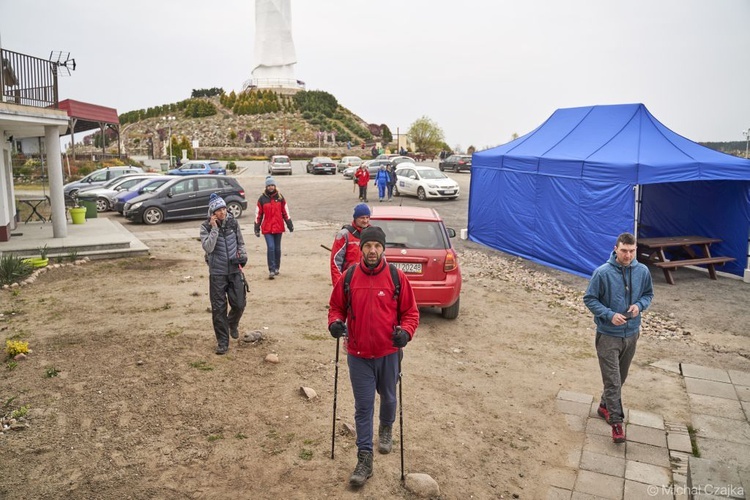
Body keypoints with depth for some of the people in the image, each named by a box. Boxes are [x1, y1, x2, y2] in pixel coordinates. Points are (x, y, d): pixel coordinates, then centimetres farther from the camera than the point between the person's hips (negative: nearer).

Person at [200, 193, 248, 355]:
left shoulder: (233, 222, 2)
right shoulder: (206, 227, -6)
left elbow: (240, 242, 15)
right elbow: (208, 247, -21)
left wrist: (243, 255, 1)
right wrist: (214, 228, -21)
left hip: (235, 270, 2)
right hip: (217, 273, -2)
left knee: (239, 304, 2)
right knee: (219, 309, 1)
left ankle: (233, 324, 37)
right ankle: (222, 342, 14)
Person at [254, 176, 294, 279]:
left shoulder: (280, 197, 3)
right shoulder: (262, 199, -1)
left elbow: (285, 212, 7)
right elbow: (258, 214, 2)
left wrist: (290, 224, 6)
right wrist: (257, 228, 3)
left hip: (278, 227, 2)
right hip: (267, 228, -2)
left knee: (277, 248, 11)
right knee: (270, 248, -12)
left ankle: (276, 268, 26)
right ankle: (271, 270, -7)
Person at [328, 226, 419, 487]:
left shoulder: (397, 277, -9)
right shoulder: (348, 277, -6)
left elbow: (410, 312, -3)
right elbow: (336, 307, 6)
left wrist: (406, 331, -21)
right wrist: (335, 322, -15)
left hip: (388, 354, 0)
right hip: (358, 355, 0)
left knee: (388, 398, 22)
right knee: (363, 406, 5)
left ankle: (386, 428, 53)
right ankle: (364, 458, 17)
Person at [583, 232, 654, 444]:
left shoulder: (643, 271, -5)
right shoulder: (602, 272, -17)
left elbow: (648, 294, 10)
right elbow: (589, 299, -9)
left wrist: (639, 305, -12)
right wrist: (609, 315, -22)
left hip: (631, 334, 5)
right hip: (608, 335, -4)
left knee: (620, 378, 19)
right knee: (612, 381, -3)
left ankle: (605, 406, 39)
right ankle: (616, 422, 7)